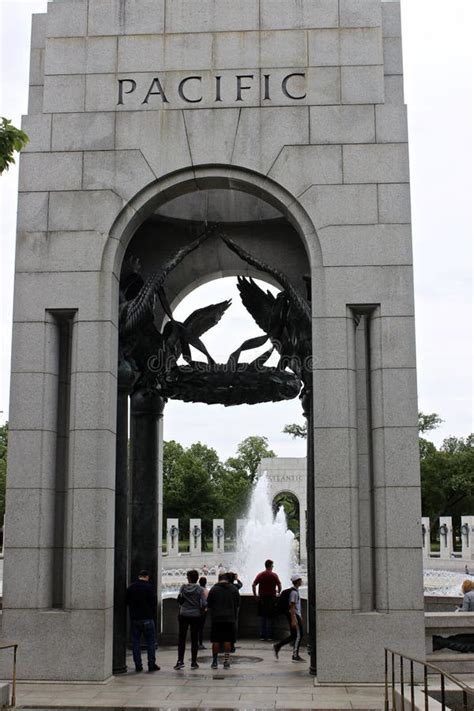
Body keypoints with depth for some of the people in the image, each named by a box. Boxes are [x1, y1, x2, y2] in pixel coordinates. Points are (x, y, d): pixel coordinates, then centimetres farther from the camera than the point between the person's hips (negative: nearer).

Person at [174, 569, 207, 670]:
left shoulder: (183, 587, -3)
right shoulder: (199, 589, -7)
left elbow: (179, 600, -3)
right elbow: (204, 604, -10)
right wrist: (201, 611, 6)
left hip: (183, 615, 0)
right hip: (195, 616, 0)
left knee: (181, 639, 7)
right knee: (194, 640, 7)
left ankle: (180, 661, -1)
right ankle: (194, 662, 8)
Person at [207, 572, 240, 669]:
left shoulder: (213, 589, -1)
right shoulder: (234, 589, 4)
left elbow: (208, 604, 3)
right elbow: (238, 603, 10)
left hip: (216, 618, -1)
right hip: (230, 618, 1)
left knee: (216, 640, 5)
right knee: (228, 640, 5)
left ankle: (215, 662, 7)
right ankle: (226, 661, 4)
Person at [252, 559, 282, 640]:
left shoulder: (260, 575, 3)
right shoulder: (274, 575, -4)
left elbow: (253, 585, -4)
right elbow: (279, 585, -10)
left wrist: (255, 595, 2)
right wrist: (278, 592, 9)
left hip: (262, 598, 2)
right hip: (271, 597, -2)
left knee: (262, 617, 10)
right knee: (270, 617, 6)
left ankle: (262, 635, 9)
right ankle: (269, 636, 5)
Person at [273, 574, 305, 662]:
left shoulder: (295, 591, 15)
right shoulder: (294, 592, -16)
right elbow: (292, 606, -21)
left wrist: (300, 617, 26)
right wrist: (293, 620, -24)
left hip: (295, 615, 10)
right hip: (294, 615, -10)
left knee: (294, 635, 13)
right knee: (298, 635, -4)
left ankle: (277, 646, 12)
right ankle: (295, 656, 1)